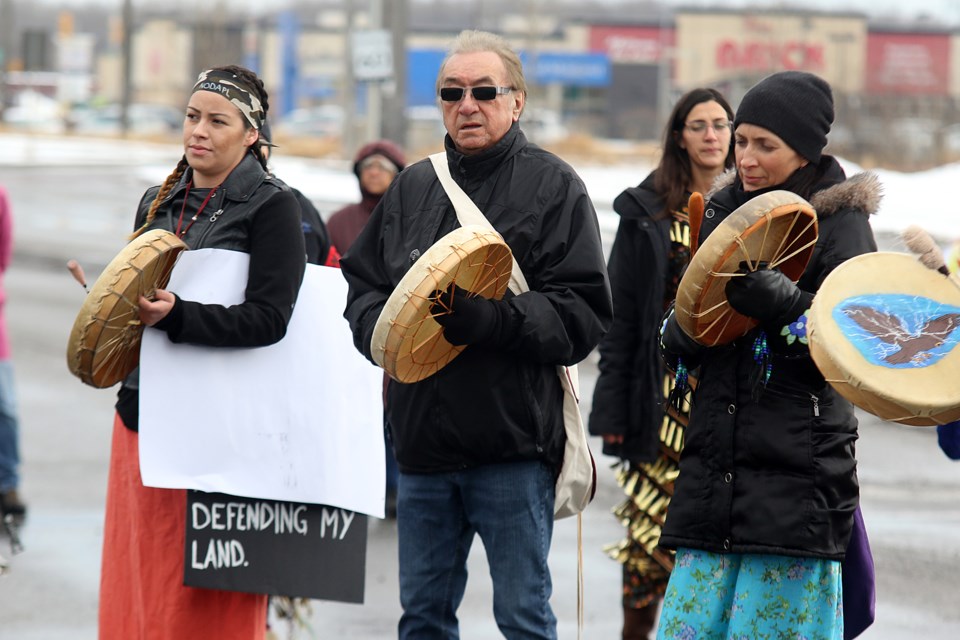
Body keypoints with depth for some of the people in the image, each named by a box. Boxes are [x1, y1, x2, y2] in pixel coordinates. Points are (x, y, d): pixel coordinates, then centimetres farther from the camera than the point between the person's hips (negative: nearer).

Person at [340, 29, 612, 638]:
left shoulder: (553, 186, -2)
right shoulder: (413, 186, 15)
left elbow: (582, 313, -10)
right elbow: (362, 284, 18)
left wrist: (484, 317, -23)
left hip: (514, 442, -5)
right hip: (422, 440, 5)